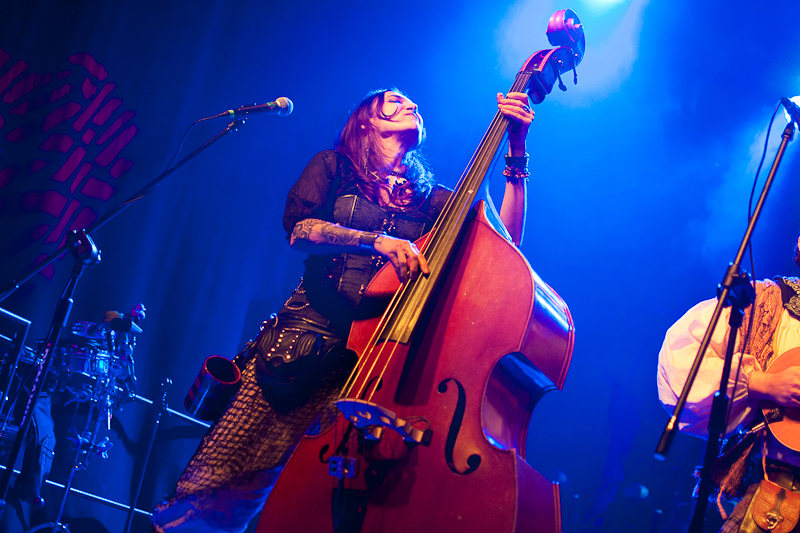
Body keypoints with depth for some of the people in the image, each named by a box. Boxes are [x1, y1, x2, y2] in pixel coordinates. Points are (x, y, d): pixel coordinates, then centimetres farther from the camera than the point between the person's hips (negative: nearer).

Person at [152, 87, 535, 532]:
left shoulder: (431, 198, 17)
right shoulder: (334, 166, 13)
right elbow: (300, 229, -4)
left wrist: (516, 156, 1)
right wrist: (376, 241, -17)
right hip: (311, 333, -1)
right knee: (224, 473, -6)